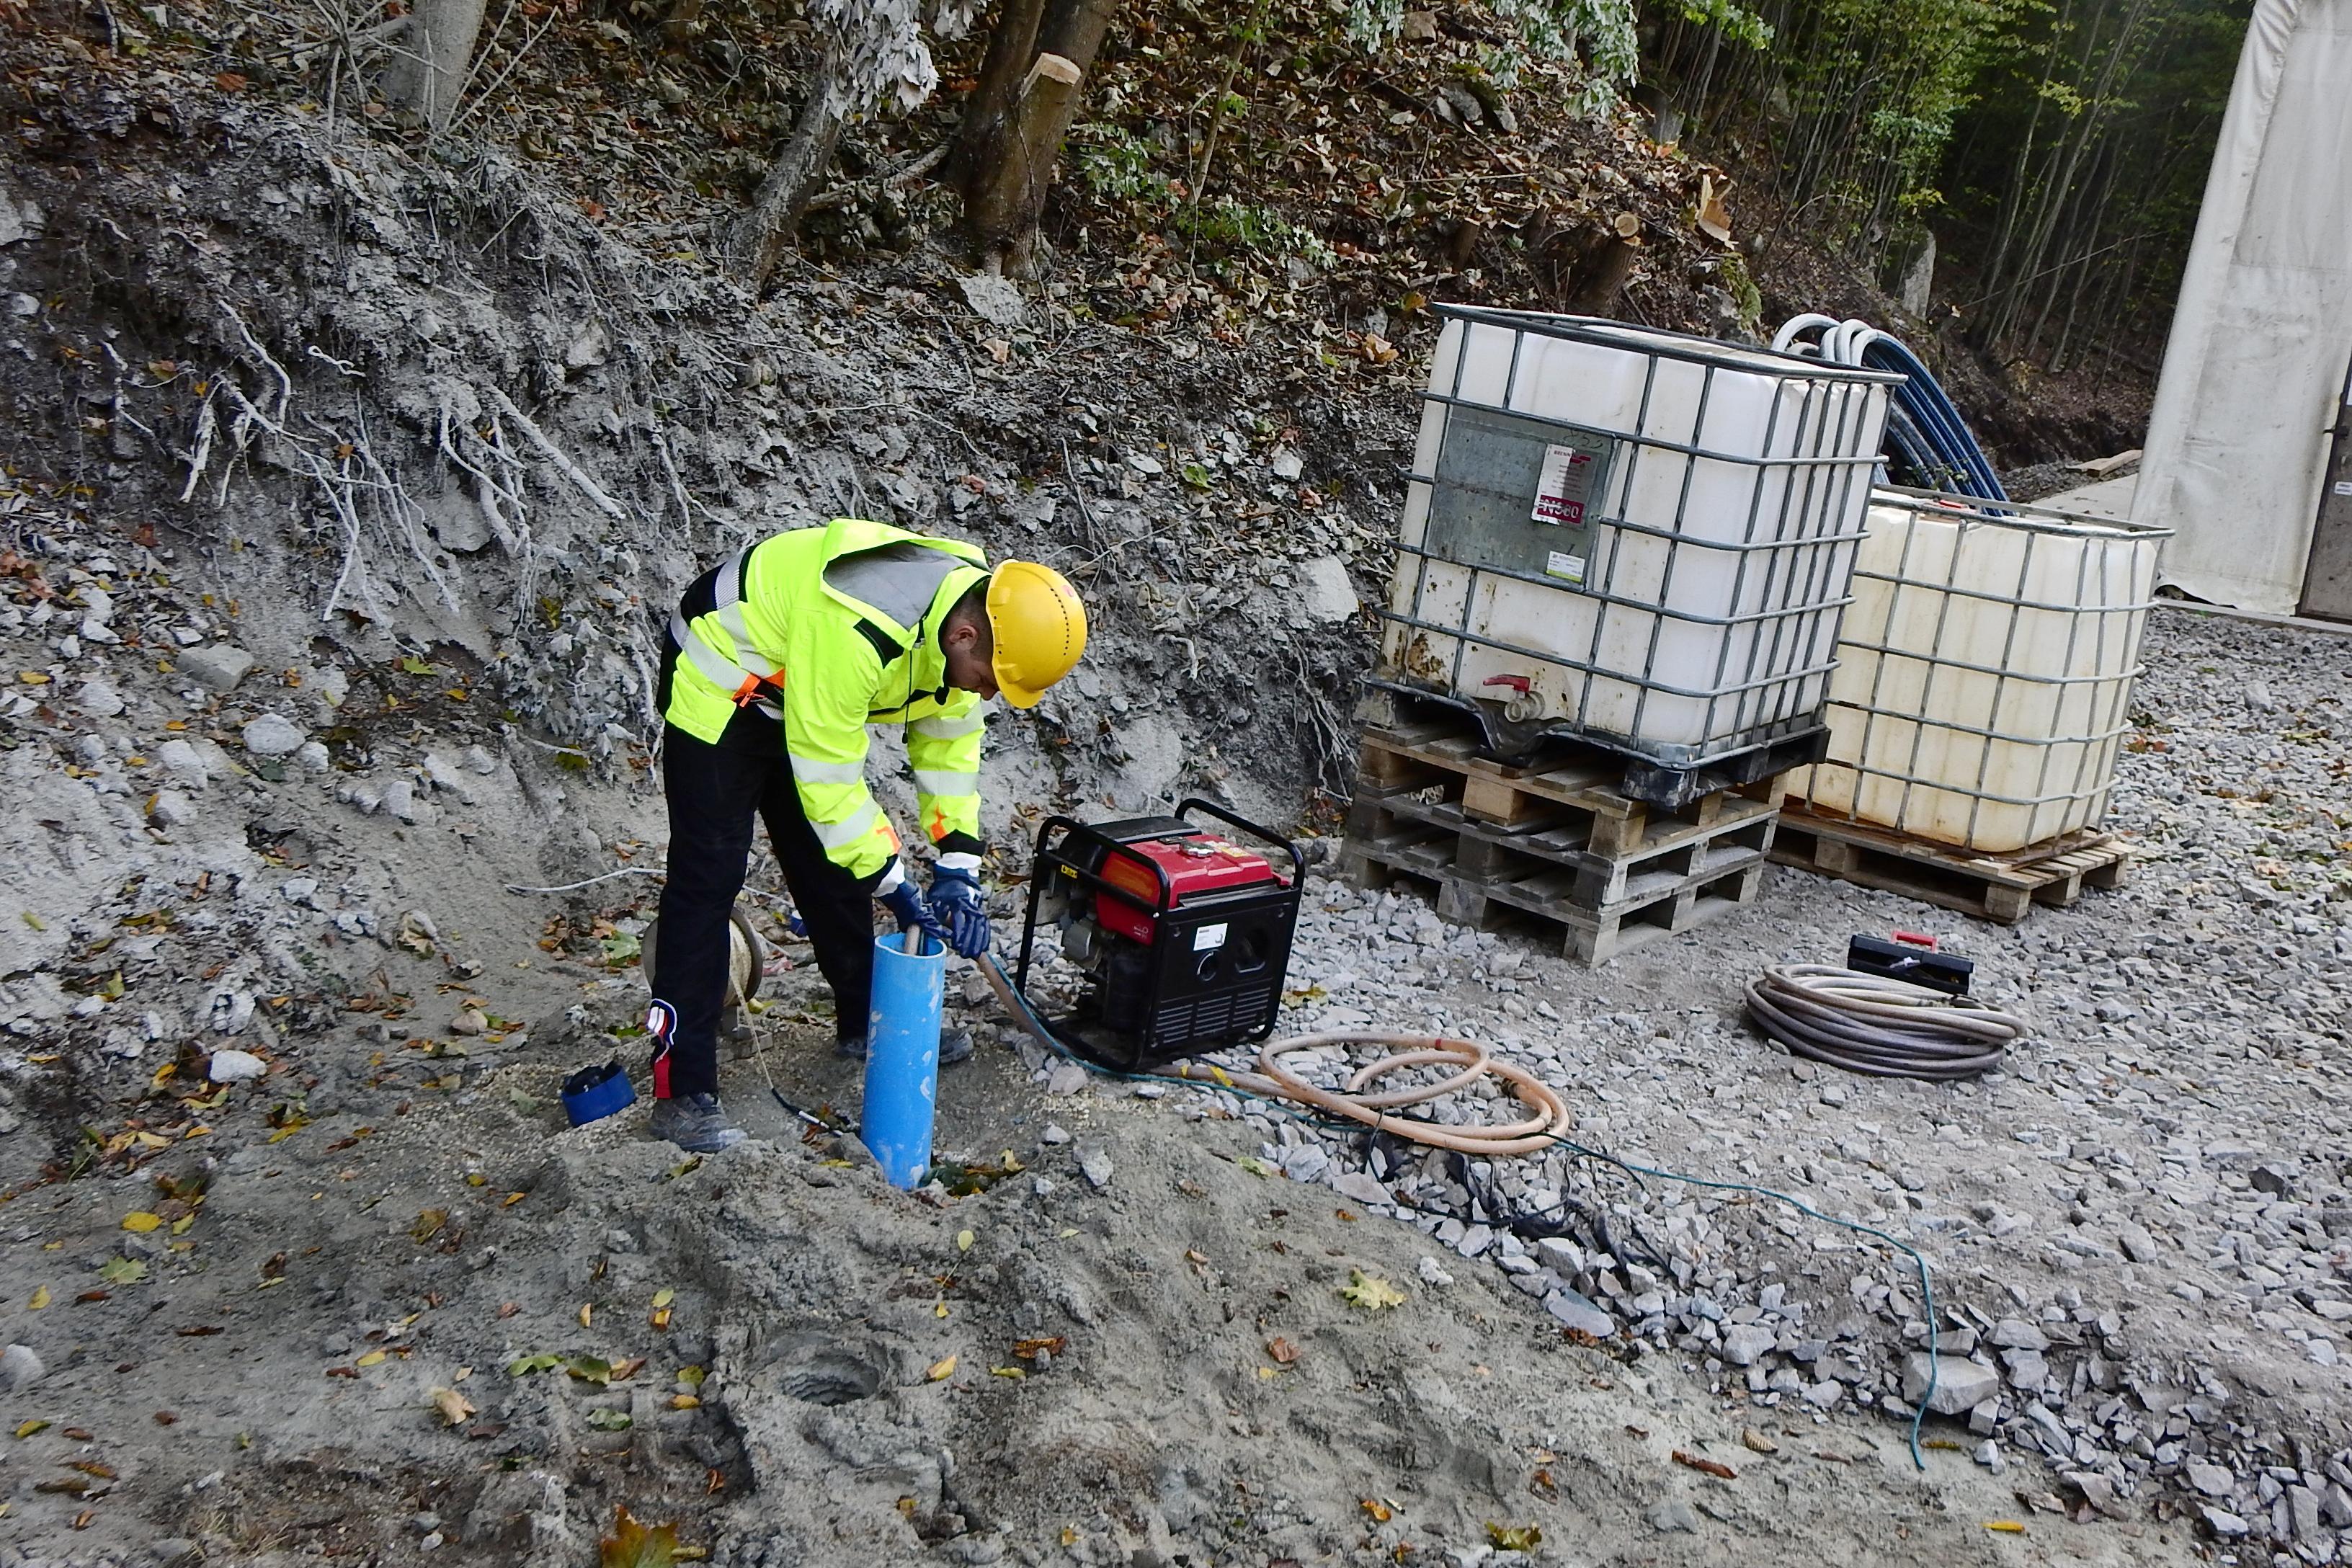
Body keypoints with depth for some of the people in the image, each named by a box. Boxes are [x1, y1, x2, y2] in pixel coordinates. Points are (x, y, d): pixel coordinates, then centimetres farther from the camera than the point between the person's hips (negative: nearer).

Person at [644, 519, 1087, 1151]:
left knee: (833, 866, 13)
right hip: (719, 688, -8)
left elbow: (949, 744, -4)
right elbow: (827, 776, -32)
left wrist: (958, 869, -10)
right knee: (709, 879, -12)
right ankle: (683, 1091, -10)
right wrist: (893, 884, -26)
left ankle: (867, 1022, 29)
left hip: (795, 694, 8)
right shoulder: (856, 631, -40)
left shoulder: (975, 610, -13)